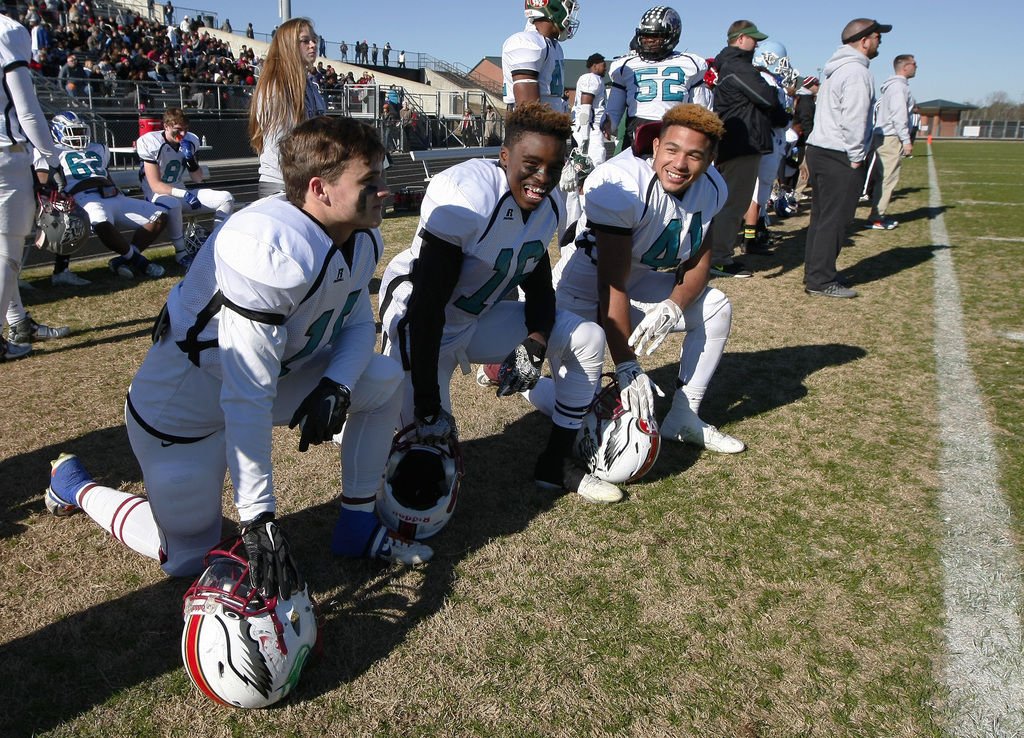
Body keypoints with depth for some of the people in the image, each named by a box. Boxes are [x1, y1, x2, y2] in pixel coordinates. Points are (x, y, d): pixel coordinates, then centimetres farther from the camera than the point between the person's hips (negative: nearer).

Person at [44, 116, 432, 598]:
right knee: (187, 557, 6)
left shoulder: (361, 238, -10)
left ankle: (357, 526, 6)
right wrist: (258, 517, -30)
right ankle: (75, 485, 30)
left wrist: (336, 387, -17)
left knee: (385, 381, -9)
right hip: (184, 404, -7)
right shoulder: (271, 253, -35)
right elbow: (247, 399, -34)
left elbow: (357, 322, 4)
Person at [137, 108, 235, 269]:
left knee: (226, 198, -8)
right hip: (158, 195, -6)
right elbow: (155, 185, -22)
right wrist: (184, 194, -34)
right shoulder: (151, 143, -17)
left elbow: (197, 179, 5)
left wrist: (190, 158, -14)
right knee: (173, 204, -42)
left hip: (181, 192, 6)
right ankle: (181, 253, -24)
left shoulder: (190, 141, -1)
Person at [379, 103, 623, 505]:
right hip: (424, 326, -7)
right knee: (431, 437, -21)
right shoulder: (465, 198, -29)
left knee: (587, 340, -1)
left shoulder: (548, 206, -5)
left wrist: (534, 345, -18)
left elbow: (539, 286, 4)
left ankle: (556, 463, 10)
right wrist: (428, 406, -30)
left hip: (480, 317, 7)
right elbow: (428, 306, -30)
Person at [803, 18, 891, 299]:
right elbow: (853, 120, -20)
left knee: (821, 216, 14)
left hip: (818, 150, 10)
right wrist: (856, 157, -14)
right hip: (839, 157, -10)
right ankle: (820, 281, -3)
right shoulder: (857, 71, -13)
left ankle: (815, 273, 20)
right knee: (834, 220, -6)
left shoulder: (836, 69, 18)